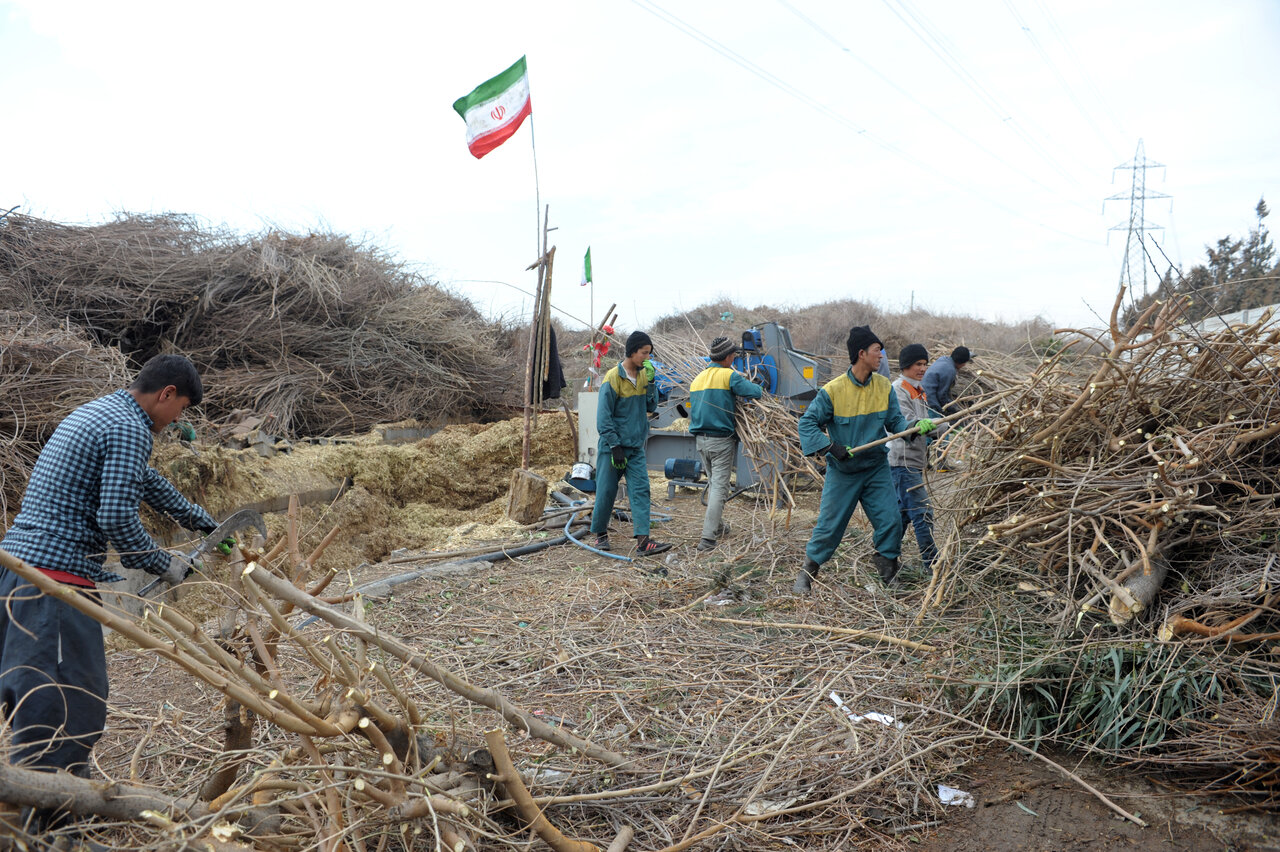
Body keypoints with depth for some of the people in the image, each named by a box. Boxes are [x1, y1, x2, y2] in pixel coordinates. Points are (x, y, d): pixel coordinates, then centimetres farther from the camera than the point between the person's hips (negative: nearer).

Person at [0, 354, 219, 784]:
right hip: (55, 575, -11)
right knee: (75, 702, -8)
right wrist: (163, 564, -6)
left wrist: (200, 519, 41)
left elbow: (146, 481, 33)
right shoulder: (128, 429, -12)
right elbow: (116, 515, -21)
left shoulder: (96, 412, 20)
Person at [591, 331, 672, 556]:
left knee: (641, 490, -5)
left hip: (636, 447, 6)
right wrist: (615, 446, -15)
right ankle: (600, 534, 23)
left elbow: (651, 407, 5)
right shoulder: (613, 378, -12)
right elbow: (604, 417, -13)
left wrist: (651, 382, -8)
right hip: (612, 446, -5)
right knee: (606, 492, 3)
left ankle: (643, 541, -9)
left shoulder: (643, 375, 7)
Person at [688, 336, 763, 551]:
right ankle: (707, 538, -11)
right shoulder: (729, 375, -10)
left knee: (713, 484, 22)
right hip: (721, 440, -7)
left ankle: (717, 526, 33)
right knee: (719, 488, -6)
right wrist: (756, 387, 4)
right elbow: (755, 392, -18)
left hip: (700, 439, 7)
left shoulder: (697, 379, 13)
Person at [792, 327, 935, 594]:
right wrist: (831, 446, -23)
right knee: (829, 526, 2)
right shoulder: (833, 390, -15)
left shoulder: (884, 386, -1)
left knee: (891, 521, -2)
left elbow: (895, 422, 2)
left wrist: (916, 426, -18)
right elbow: (807, 422, -12)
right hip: (842, 472, -3)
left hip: (876, 469, 4)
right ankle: (806, 574, 22)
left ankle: (888, 571, 20)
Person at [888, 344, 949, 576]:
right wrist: (945, 427, -18)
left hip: (914, 461, 10)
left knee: (904, 511, 13)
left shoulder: (919, 391, 19)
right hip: (902, 461, -10)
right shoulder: (898, 390, -11)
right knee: (922, 513, -9)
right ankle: (932, 563, -5)